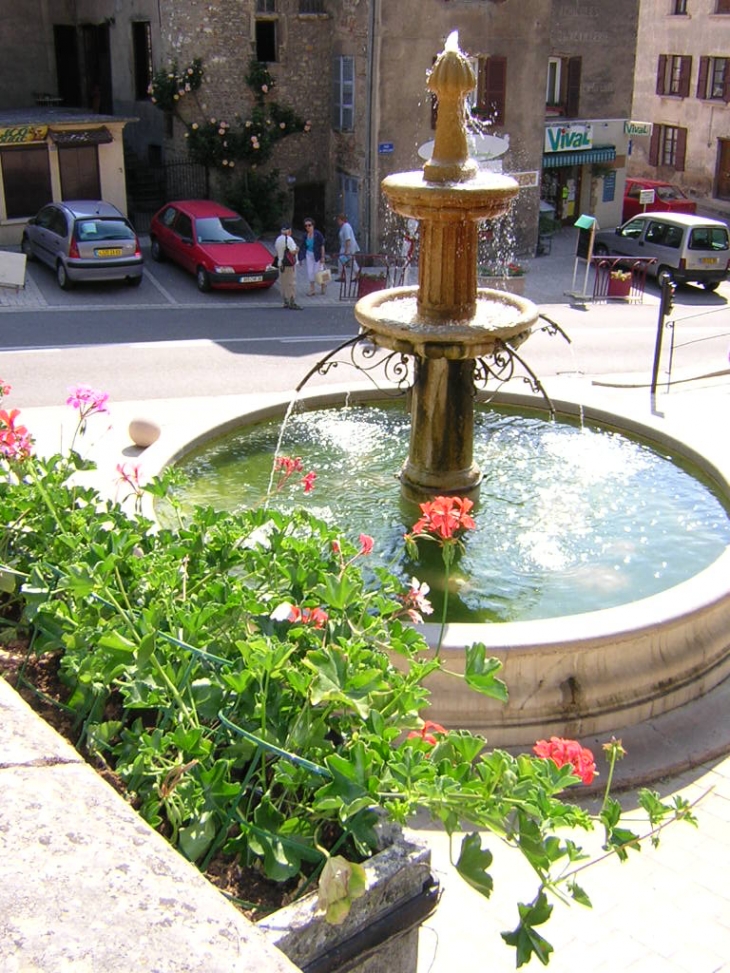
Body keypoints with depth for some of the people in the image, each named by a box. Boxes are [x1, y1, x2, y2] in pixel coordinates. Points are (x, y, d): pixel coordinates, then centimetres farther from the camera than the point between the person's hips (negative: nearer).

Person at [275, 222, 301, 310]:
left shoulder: (278, 239, 12)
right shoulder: (288, 239, -15)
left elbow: (277, 251, 17)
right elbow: (293, 252, -19)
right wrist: (297, 249, -1)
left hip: (281, 264, 8)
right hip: (289, 264, -8)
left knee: (284, 283, 13)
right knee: (292, 283, -7)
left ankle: (286, 302, 17)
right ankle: (292, 303, -9)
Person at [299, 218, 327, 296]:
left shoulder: (317, 234, -15)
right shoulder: (305, 235, 0)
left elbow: (322, 246, -13)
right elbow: (303, 247, 6)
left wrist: (322, 257, -15)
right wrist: (301, 257, 4)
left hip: (317, 255, -5)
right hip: (309, 255, 5)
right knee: (310, 272, 5)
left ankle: (323, 285, 28)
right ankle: (312, 290, 14)